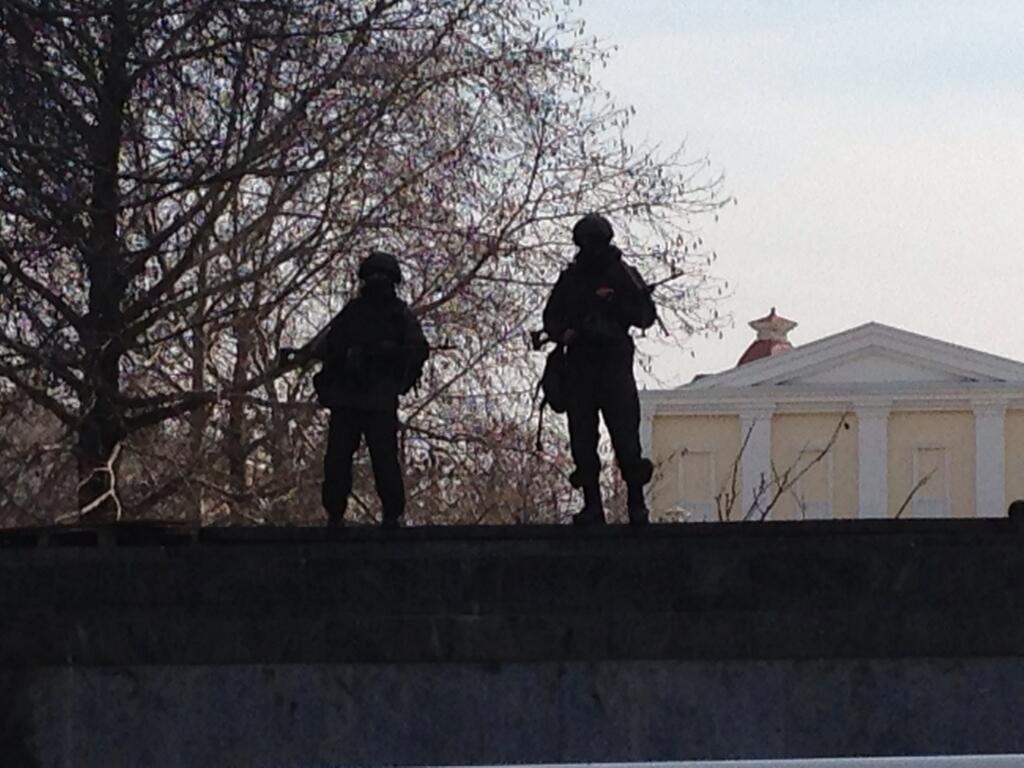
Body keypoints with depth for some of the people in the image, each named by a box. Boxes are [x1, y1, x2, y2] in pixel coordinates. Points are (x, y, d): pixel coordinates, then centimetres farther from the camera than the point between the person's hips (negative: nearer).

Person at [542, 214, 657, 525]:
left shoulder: (623, 275, 4)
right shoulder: (570, 278, 13)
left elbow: (646, 315, 1)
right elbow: (551, 316, 18)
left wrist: (615, 304, -14)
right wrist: (563, 333, -3)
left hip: (614, 362, -4)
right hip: (579, 364, 4)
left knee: (625, 431, -10)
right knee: (582, 437, 1)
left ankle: (636, 503, -6)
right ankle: (592, 505, 5)